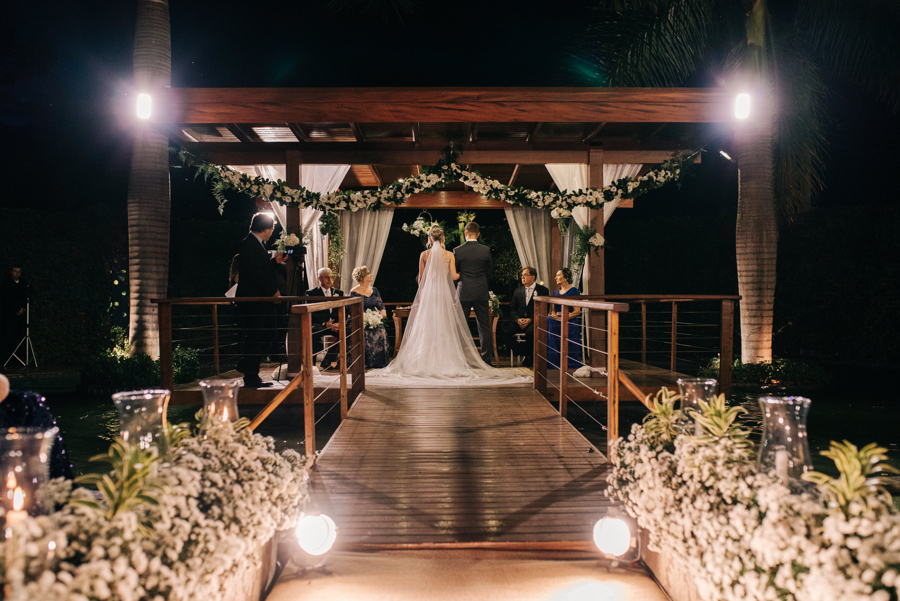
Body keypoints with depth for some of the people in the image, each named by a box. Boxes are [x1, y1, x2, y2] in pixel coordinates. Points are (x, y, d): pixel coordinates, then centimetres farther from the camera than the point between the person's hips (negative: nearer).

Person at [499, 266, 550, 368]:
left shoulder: (543, 290, 4)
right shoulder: (518, 291, 19)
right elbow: (512, 308, 15)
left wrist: (530, 320, -16)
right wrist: (517, 319, -7)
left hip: (534, 321, -4)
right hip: (519, 321, 4)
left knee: (530, 332, -38)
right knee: (504, 333, -22)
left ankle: (530, 355, -8)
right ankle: (525, 353, -9)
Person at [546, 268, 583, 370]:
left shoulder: (573, 291, -1)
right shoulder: (556, 292, 20)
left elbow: (577, 311, -8)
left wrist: (561, 318, -14)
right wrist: (553, 315, -2)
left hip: (569, 322, -5)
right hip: (556, 323, 5)